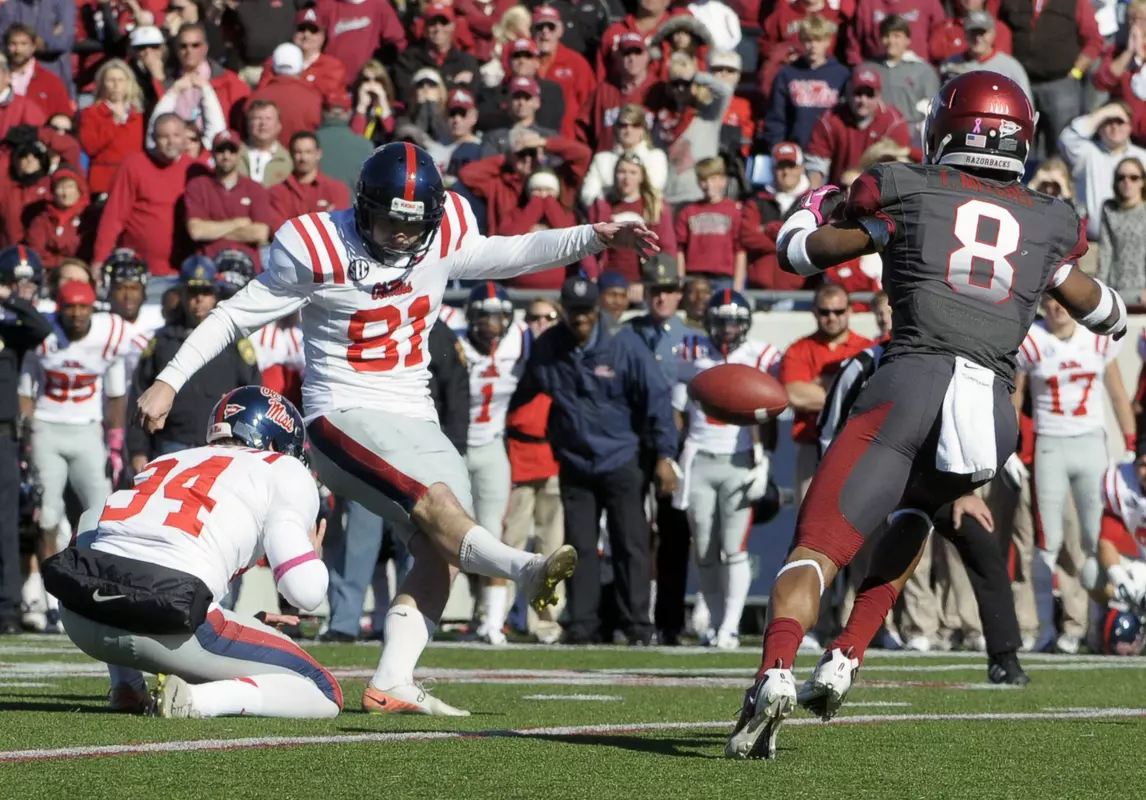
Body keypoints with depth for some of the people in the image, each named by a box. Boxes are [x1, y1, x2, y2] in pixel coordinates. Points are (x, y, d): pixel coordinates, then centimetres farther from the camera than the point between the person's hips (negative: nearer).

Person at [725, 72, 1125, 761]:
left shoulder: (905, 190, 14)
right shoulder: (1052, 223, 20)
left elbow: (799, 251, 24)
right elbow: (1107, 315, 37)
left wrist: (816, 207, 45)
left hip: (913, 383, -3)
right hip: (997, 412, 3)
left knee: (817, 550, -8)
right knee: (914, 512, 32)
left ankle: (776, 672, -35)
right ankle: (846, 658, 16)